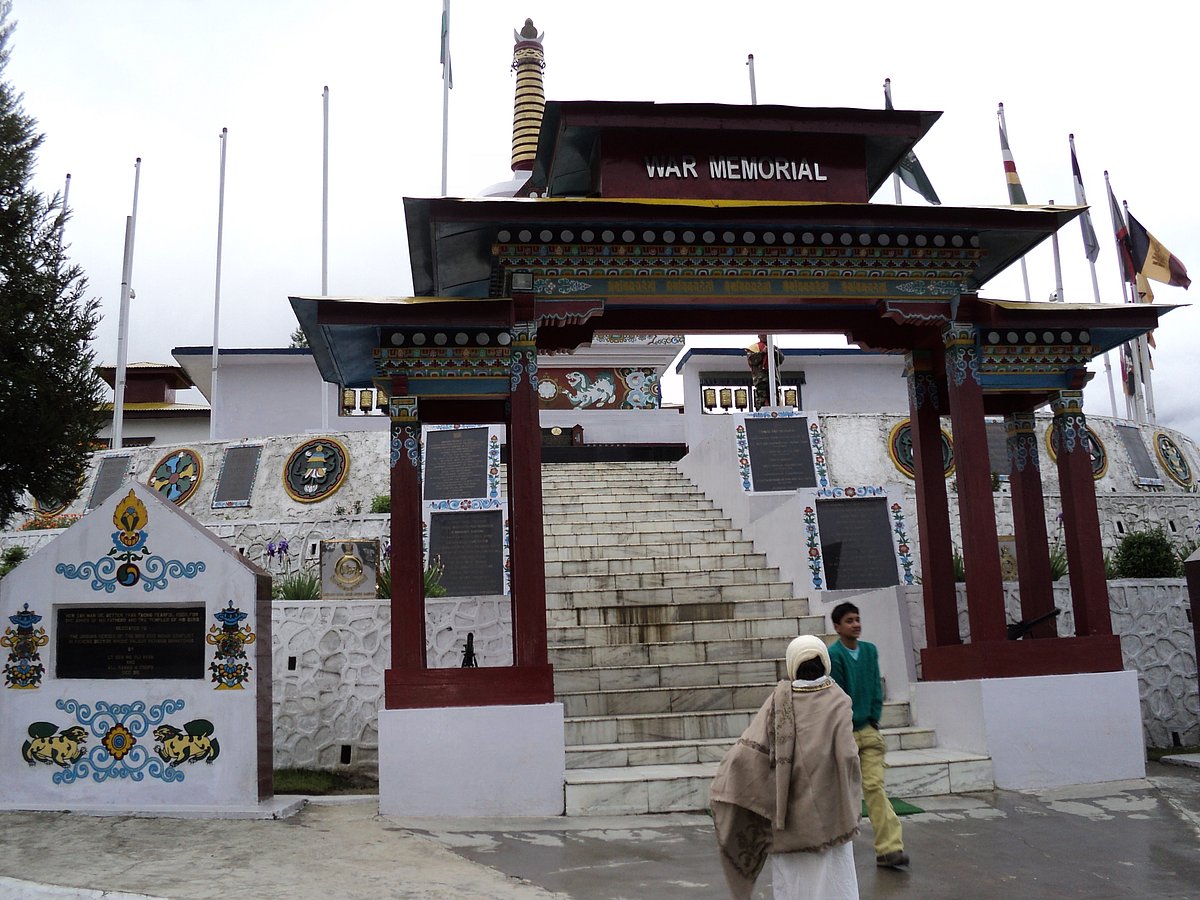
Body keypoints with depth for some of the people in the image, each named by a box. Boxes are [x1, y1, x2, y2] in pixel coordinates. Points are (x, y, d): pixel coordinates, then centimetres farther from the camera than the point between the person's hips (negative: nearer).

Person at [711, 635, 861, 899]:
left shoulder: (779, 699, -5)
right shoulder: (836, 700, -8)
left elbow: (748, 749, -13)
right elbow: (847, 756, -16)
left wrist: (722, 791, -5)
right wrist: (851, 803, 1)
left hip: (789, 813, 1)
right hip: (829, 812, -1)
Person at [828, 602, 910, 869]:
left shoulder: (870, 650, 6)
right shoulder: (833, 655, -13)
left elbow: (876, 687, 8)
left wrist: (874, 719, 0)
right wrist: (851, 724, -8)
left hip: (868, 730, 4)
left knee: (874, 786, -2)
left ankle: (889, 848, -4)